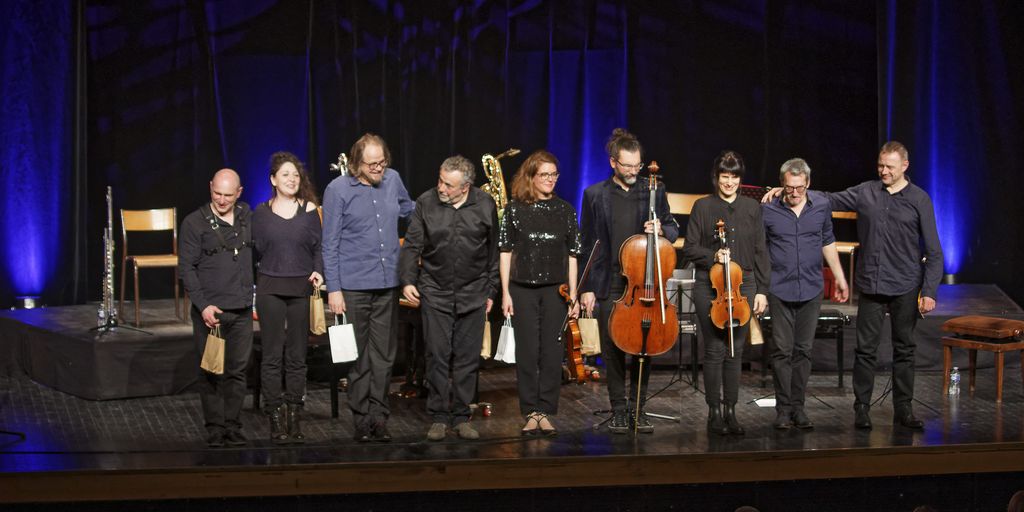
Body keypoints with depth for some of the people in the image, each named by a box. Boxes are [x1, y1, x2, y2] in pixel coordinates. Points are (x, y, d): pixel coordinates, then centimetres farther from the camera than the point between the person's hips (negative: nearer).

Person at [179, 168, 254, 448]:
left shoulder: (246, 216, 9)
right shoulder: (194, 223, -3)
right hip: (209, 311, -3)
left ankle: (233, 428, 12)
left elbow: (258, 252, 20)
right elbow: (187, 268, -5)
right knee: (210, 373, 0)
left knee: (237, 371, 5)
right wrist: (203, 305, -15)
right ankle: (215, 430, 6)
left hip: (241, 310, 3)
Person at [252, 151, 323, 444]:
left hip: (301, 288, 1)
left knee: (297, 356, 4)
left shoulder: (309, 210, 6)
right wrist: (251, 283, -2)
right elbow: (255, 250, 7)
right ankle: (276, 421, 4)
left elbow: (318, 248, 8)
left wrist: (318, 272, -9)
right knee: (272, 356, -1)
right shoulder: (261, 213, 5)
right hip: (270, 288, -1)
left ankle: (294, 420, 10)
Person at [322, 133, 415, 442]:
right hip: (353, 286, -4)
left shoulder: (392, 180, 6)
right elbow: (330, 245, -4)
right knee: (358, 357, 2)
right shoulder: (338, 190, -5)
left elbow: (409, 210, 28)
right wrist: (333, 289, -8)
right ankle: (362, 420, 9)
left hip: (387, 284, 4)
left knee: (384, 355, 7)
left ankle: (379, 416, 13)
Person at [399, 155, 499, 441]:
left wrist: (491, 290, 7)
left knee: (467, 358, 4)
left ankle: (461, 417, 13)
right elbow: (412, 246, 0)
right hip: (435, 293, -1)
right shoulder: (426, 203, -2)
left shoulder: (485, 206, 0)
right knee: (437, 357, -1)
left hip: (472, 295, 1)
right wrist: (408, 281, -12)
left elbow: (493, 252, 7)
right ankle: (438, 417, 7)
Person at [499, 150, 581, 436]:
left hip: (555, 289, 1)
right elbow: (506, 251, 2)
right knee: (527, 352, 1)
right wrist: (505, 292, -3)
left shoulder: (564, 210, 5)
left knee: (552, 353, 0)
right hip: (523, 289, -1)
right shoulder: (516, 209, 1)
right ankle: (531, 413, 8)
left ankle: (545, 412, 8)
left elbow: (571, 254, 7)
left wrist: (573, 294, 3)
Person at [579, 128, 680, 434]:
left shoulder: (654, 191, 6)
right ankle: (619, 410, 12)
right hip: (609, 286, -1)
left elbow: (673, 230, 15)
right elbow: (586, 245, 3)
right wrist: (587, 288, -2)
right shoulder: (595, 195, 2)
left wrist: (661, 230, -10)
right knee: (612, 350, 3)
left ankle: (639, 409, 14)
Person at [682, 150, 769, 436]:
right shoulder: (703, 207, 3)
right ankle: (714, 412, 5)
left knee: (735, 351, 4)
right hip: (709, 287, -2)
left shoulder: (752, 208, 9)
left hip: (743, 286, 2)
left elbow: (760, 252, 10)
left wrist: (762, 290, 5)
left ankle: (730, 411, 12)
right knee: (714, 350, -3)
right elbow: (689, 249, 3)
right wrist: (713, 256, -16)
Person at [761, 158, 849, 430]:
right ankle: (784, 408, 6)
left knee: (803, 350, 7)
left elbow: (828, 242, 15)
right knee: (782, 351, -1)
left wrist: (840, 277, 18)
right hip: (780, 290, -2)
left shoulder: (821, 206, 2)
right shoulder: (768, 209, -6)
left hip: (811, 289, 2)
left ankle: (798, 406, 14)